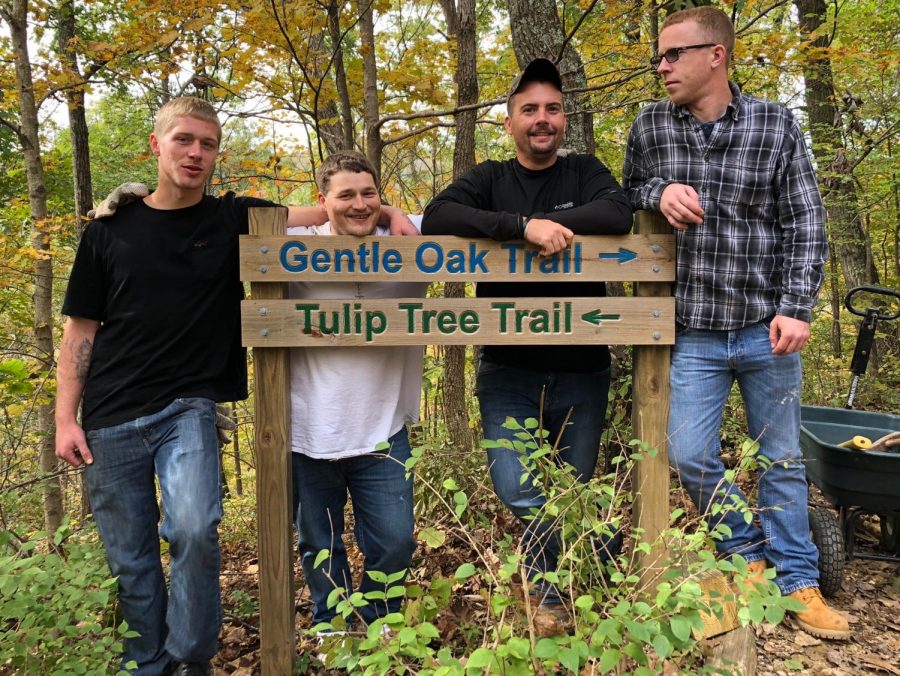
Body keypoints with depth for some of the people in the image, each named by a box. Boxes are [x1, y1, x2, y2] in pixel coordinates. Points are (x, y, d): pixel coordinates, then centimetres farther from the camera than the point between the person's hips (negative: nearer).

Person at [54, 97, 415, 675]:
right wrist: (65, 418, 2)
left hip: (189, 409, -1)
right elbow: (81, 330, 7)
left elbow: (333, 210, 4)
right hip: (110, 419, 2)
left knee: (194, 530, -21)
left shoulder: (234, 220, 4)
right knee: (130, 560, 7)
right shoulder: (109, 232, 6)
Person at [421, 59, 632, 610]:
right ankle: (548, 598, 10)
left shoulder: (584, 172, 9)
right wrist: (524, 225, -24)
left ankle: (556, 597, 33)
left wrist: (553, 226, -18)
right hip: (509, 373, 0)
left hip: (582, 372, 1)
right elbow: (437, 218, -14)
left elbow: (619, 213, -13)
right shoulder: (490, 180, 7)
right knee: (519, 495, -14)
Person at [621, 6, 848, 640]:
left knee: (782, 460, 10)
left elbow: (805, 224, -1)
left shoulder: (776, 125, -2)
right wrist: (660, 190, -9)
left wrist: (796, 309, -11)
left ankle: (797, 581, 28)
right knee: (689, 454, -2)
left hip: (766, 328, -1)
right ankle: (748, 552, 25)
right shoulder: (651, 126, 3)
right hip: (695, 333, 1)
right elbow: (628, 192, 15)